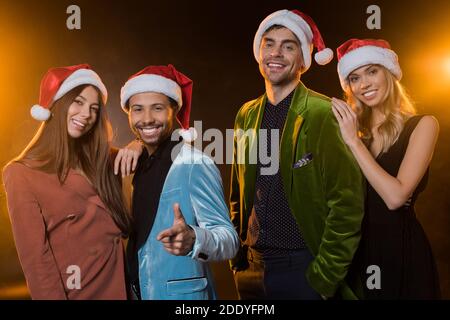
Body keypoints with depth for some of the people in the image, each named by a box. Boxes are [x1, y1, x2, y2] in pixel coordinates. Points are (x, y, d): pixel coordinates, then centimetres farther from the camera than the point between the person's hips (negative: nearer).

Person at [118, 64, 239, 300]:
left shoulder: (195, 165, -16)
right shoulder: (138, 165, 5)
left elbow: (229, 239, -22)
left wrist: (194, 239, -41)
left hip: (182, 293, -6)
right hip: (138, 291, 6)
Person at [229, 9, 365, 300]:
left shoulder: (326, 114, -12)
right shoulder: (246, 115, 5)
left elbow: (346, 204, -14)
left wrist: (324, 278, -14)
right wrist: (237, 255, 8)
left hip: (303, 267, -5)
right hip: (252, 267, 5)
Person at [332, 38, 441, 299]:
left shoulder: (422, 125, -8)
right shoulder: (354, 129, 3)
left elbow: (396, 197, -21)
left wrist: (354, 142, -18)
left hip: (401, 247, -4)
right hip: (358, 246, 4)